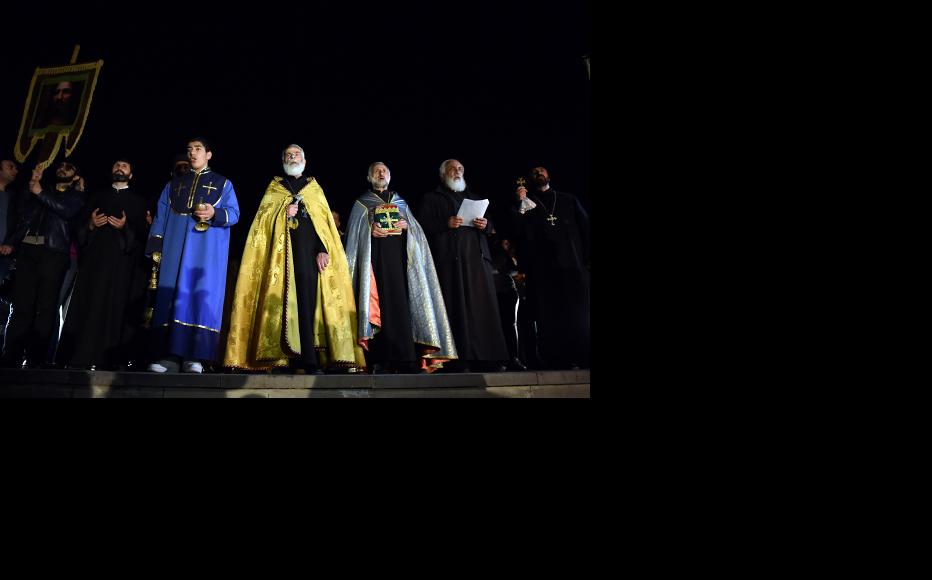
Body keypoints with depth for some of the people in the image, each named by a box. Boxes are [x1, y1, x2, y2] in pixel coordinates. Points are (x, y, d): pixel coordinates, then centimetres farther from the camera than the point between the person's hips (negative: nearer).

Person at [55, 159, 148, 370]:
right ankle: (78, 359, -6)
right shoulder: (97, 197, 23)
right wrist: (90, 224, -2)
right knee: (86, 305, -5)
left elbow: (142, 234, 5)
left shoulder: (138, 201, 15)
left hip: (121, 260, -3)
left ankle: (108, 360, -10)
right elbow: (80, 228, 19)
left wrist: (125, 227, -12)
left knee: (113, 307, -8)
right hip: (94, 257, 3)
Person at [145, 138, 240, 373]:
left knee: (202, 295, -12)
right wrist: (156, 247, 1)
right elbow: (160, 217, 14)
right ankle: (169, 355, -9)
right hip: (175, 246, 3)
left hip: (208, 247, -3)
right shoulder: (173, 184, 23)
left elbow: (233, 213, 3)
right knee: (171, 294, -7)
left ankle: (195, 357, -15)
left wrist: (215, 213, -19)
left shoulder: (223, 183, 15)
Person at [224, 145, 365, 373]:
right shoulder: (274, 188, 20)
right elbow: (262, 219, 10)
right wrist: (283, 214, -8)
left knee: (307, 296, -12)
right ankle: (309, 361, -13)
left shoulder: (315, 188, 20)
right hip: (281, 249, 0)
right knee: (287, 301, -10)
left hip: (309, 249, 0)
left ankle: (308, 360, -13)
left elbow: (326, 221, 8)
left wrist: (323, 249, -7)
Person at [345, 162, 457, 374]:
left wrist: (407, 225, -5)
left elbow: (416, 228, 16)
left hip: (399, 255, 2)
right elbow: (354, 232, 6)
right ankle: (382, 360, -16)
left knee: (402, 299, -9)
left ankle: (407, 358, -13)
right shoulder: (361, 203, 16)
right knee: (382, 299, -14)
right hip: (376, 256, -2)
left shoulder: (400, 202, 23)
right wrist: (369, 229, -13)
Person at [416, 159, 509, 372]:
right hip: (450, 259, -4)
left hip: (477, 257, 4)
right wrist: (446, 224, -12)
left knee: (483, 306, -6)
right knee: (457, 307, -11)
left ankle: (489, 358, -9)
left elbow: (490, 225, 24)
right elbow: (424, 225, 2)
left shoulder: (474, 198, 28)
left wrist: (486, 225, 1)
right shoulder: (431, 198, 15)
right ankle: (461, 359, -12)